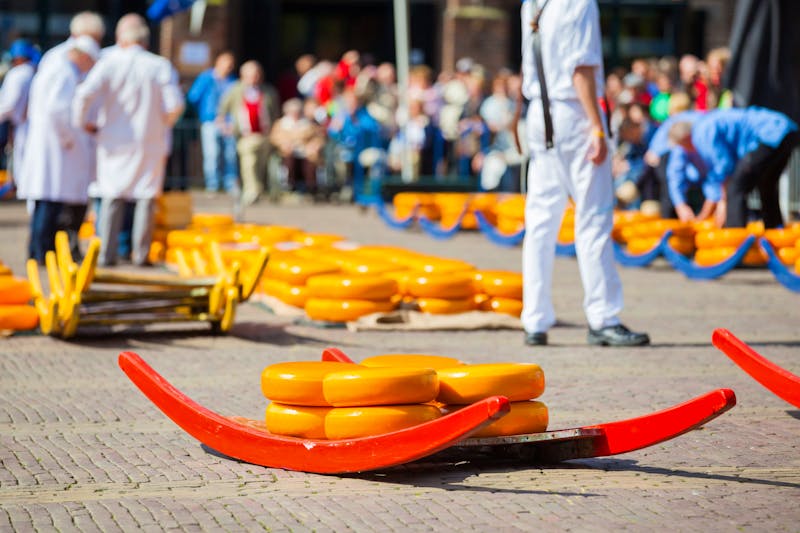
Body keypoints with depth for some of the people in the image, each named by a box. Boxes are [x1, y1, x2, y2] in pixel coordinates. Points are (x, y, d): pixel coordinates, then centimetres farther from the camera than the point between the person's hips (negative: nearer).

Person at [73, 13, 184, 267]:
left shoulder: (109, 62, -6)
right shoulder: (160, 66, -5)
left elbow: (85, 93, -17)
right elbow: (174, 105, -11)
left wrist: (82, 121, -1)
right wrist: (160, 126, 9)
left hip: (114, 140, 0)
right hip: (150, 143, 0)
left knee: (112, 197, 8)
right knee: (146, 197, 8)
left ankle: (106, 253, 6)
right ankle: (140, 254, 9)